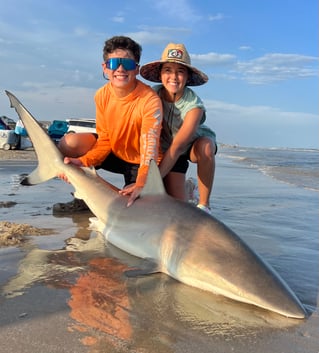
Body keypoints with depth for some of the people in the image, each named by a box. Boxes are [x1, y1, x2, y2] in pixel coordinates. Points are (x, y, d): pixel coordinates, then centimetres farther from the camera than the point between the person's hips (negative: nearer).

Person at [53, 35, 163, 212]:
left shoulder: (150, 100, -28)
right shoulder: (102, 96, -11)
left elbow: (150, 147, -35)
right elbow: (105, 141, -9)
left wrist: (141, 185, -50)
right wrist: (82, 162, -27)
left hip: (138, 162, -4)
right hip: (114, 153, 4)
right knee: (68, 143, -16)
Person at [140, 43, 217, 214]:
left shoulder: (194, 105, -32)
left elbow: (177, 147, -39)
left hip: (195, 143, -2)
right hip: (166, 147, 2)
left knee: (206, 148, -40)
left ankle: (203, 205, -21)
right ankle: (187, 186, 27)